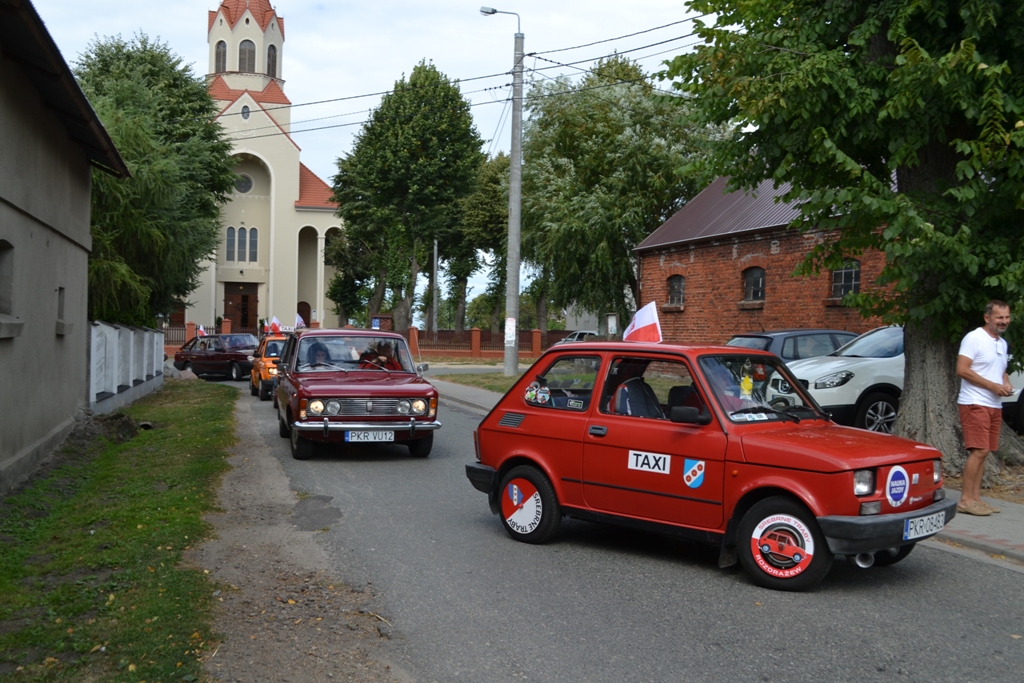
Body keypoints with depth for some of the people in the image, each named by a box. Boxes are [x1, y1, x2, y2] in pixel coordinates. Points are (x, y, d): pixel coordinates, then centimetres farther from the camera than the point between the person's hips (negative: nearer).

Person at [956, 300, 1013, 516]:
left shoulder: (1002, 343, 17)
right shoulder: (974, 338, -10)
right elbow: (962, 370, -17)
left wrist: (1006, 384, 5)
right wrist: (993, 386, -17)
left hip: (994, 405, 8)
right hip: (975, 404, -8)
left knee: (983, 452, 8)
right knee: (979, 451, -14)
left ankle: (975, 498, 12)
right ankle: (965, 500, -11)